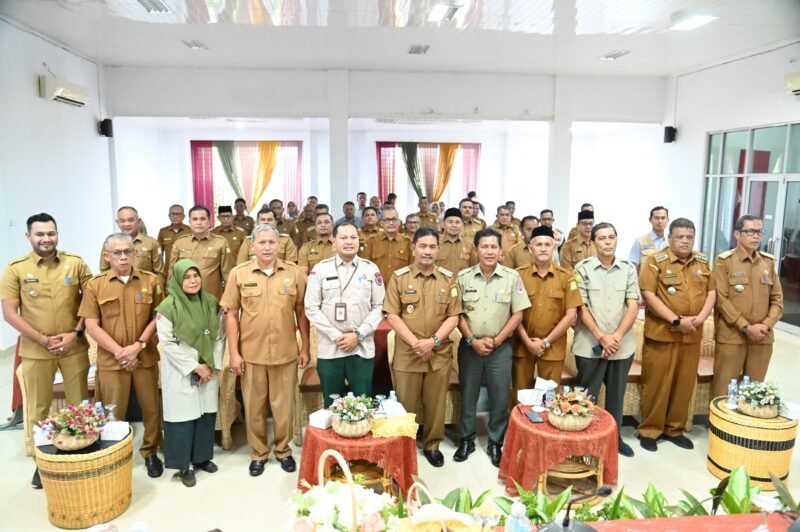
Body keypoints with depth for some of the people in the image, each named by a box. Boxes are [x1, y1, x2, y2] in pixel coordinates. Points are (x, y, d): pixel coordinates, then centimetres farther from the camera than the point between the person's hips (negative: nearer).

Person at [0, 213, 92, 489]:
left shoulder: (76, 263, -1)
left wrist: (76, 333, -9)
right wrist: (42, 339, -11)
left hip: (74, 347, 1)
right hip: (35, 350, 0)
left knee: (80, 404, 10)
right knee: (38, 409, 10)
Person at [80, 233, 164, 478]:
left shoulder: (151, 280, 2)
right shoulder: (95, 285, 0)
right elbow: (91, 326, -3)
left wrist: (138, 345, -11)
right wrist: (119, 352, -11)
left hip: (146, 357, 1)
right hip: (111, 360, -1)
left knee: (151, 407, 8)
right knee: (113, 412, 7)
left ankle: (150, 452, 26)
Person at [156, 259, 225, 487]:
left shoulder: (211, 303, 1)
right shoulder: (168, 307, -13)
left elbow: (220, 336, 5)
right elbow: (167, 343, -14)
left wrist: (213, 365, -4)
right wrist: (194, 366, -14)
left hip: (209, 370, 4)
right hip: (181, 372, -4)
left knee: (206, 413, 11)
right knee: (184, 416, 1)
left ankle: (202, 456, 28)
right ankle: (184, 464, 16)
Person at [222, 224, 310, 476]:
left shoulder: (294, 273, -1)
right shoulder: (239, 274, -2)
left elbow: (301, 312, 4)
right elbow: (231, 315, 0)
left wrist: (305, 348, 3)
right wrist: (234, 353, -3)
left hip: (286, 353, 0)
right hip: (251, 353, 0)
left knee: (283, 405, 11)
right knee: (254, 406, 13)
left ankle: (283, 450, 32)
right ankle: (258, 452, 32)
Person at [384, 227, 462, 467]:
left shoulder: (448, 278, 3)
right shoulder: (399, 277, -2)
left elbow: (453, 316, 0)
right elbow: (392, 315, -6)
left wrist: (434, 341, -14)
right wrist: (415, 343, -14)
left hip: (440, 354, 1)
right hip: (406, 353, -1)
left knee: (436, 403, 11)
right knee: (405, 404, 8)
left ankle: (432, 445, 29)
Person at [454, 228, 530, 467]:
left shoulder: (512, 277, -3)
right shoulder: (463, 277, -1)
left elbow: (518, 314, -3)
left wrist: (496, 340, -9)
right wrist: (472, 340, -10)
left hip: (500, 347, 0)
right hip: (469, 346, 1)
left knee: (499, 397, 6)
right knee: (468, 395, 11)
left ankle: (495, 443, 24)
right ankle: (466, 439, 27)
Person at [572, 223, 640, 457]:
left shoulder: (629, 269, 4)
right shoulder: (583, 268, -4)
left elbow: (633, 306, -1)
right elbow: (581, 308, -7)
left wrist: (617, 337, -13)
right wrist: (602, 337, -13)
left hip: (622, 345, 3)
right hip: (590, 345, -3)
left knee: (616, 395, 15)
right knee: (586, 396, 6)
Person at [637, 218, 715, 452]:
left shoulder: (703, 262, 10)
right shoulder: (655, 261, -7)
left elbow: (711, 292, 10)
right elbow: (649, 296, -13)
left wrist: (700, 317, -8)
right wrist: (677, 320, -17)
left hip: (692, 335, 5)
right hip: (661, 333, -5)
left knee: (685, 384, 12)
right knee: (656, 384, 2)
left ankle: (674, 429, 26)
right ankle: (649, 430, 14)